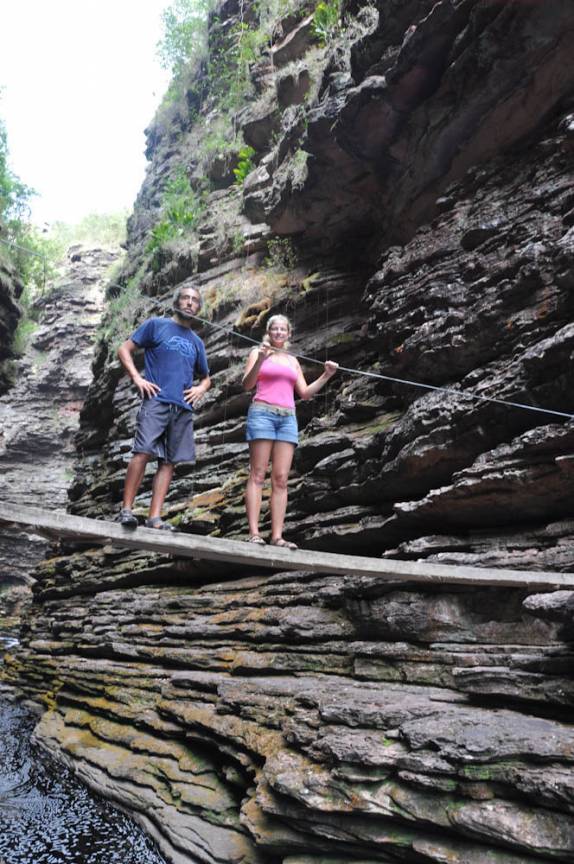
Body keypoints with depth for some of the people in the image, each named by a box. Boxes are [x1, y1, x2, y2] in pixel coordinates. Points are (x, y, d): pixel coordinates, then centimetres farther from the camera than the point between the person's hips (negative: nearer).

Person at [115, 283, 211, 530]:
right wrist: (137, 378, -7)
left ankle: (155, 518, -1)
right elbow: (124, 350, 7)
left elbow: (206, 378, 30)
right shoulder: (156, 325, 11)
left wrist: (200, 389, 8)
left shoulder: (196, 342, 23)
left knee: (168, 462, -1)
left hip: (183, 408, 5)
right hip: (157, 401, -4)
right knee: (143, 453, -16)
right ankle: (126, 509, -10)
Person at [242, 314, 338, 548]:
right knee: (258, 475, -10)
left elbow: (305, 393, 17)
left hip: (288, 418, 4)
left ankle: (277, 536, -7)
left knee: (281, 479, -4)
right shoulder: (257, 352, 10)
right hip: (262, 413, -4)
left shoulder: (293, 360, 22)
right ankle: (254, 533, -12)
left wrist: (326, 375, 6)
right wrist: (260, 361, -18)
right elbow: (247, 385, -3)